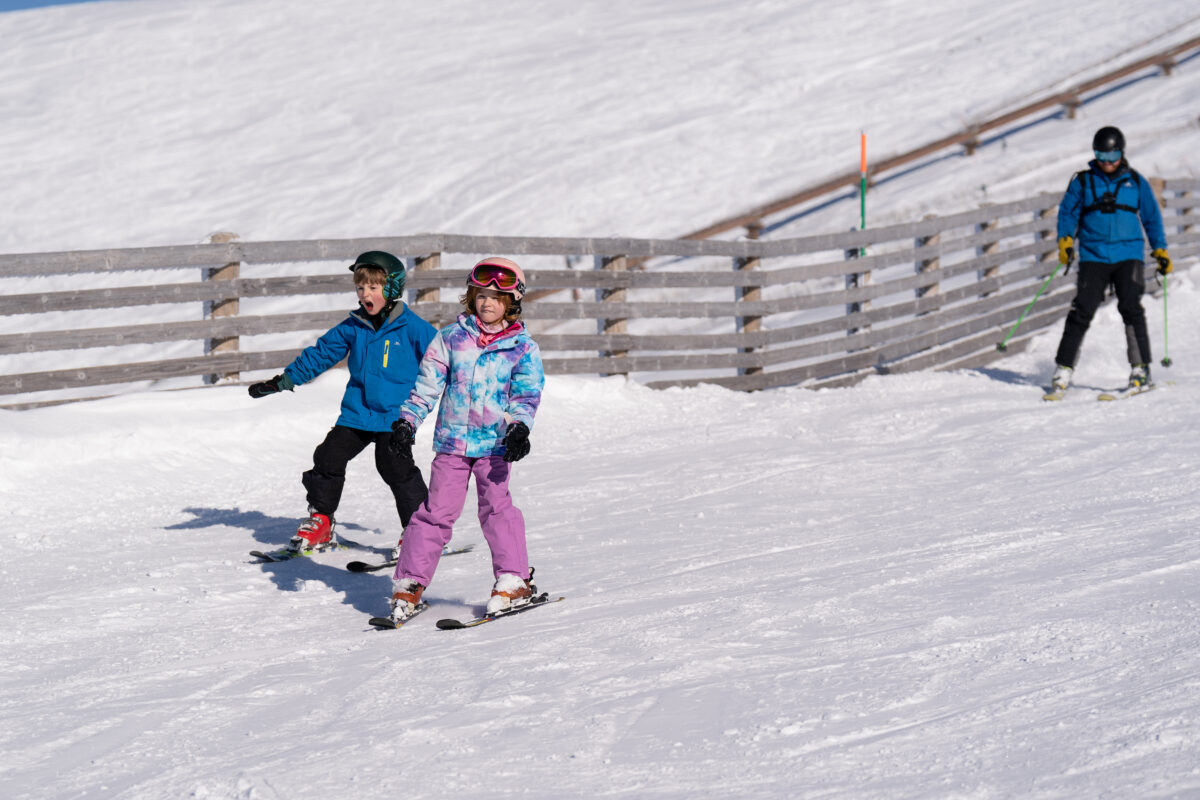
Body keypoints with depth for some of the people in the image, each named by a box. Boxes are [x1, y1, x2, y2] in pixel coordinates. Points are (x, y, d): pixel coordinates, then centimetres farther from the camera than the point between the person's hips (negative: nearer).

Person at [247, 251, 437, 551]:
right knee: (329, 457, 1)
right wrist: (284, 380, 12)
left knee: (396, 467, -12)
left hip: (395, 416, -5)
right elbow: (322, 353, 13)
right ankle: (320, 520, 19)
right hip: (356, 414, 5)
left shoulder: (412, 328, -6)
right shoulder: (353, 327, 6)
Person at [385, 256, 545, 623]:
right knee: (436, 510, 0)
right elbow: (427, 384, 6)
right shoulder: (450, 339, 6)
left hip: (495, 443, -1)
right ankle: (409, 583, 6)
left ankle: (514, 582, -4)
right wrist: (407, 421, -2)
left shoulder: (523, 348, 3)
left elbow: (526, 394, 0)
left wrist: (518, 428, -16)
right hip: (452, 440, 1)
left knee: (496, 507, -11)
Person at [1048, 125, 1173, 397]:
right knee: (1081, 311, -10)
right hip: (1093, 257, 0)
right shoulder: (1082, 181, 8)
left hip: (1129, 255, 0)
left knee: (1130, 308, -16)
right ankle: (1063, 370, -5)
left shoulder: (1136, 182, 9)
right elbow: (1068, 212, 9)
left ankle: (1140, 370, -11)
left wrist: (1161, 250, 9)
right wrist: (1065, 241, -7)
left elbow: (1152, 218, 16)